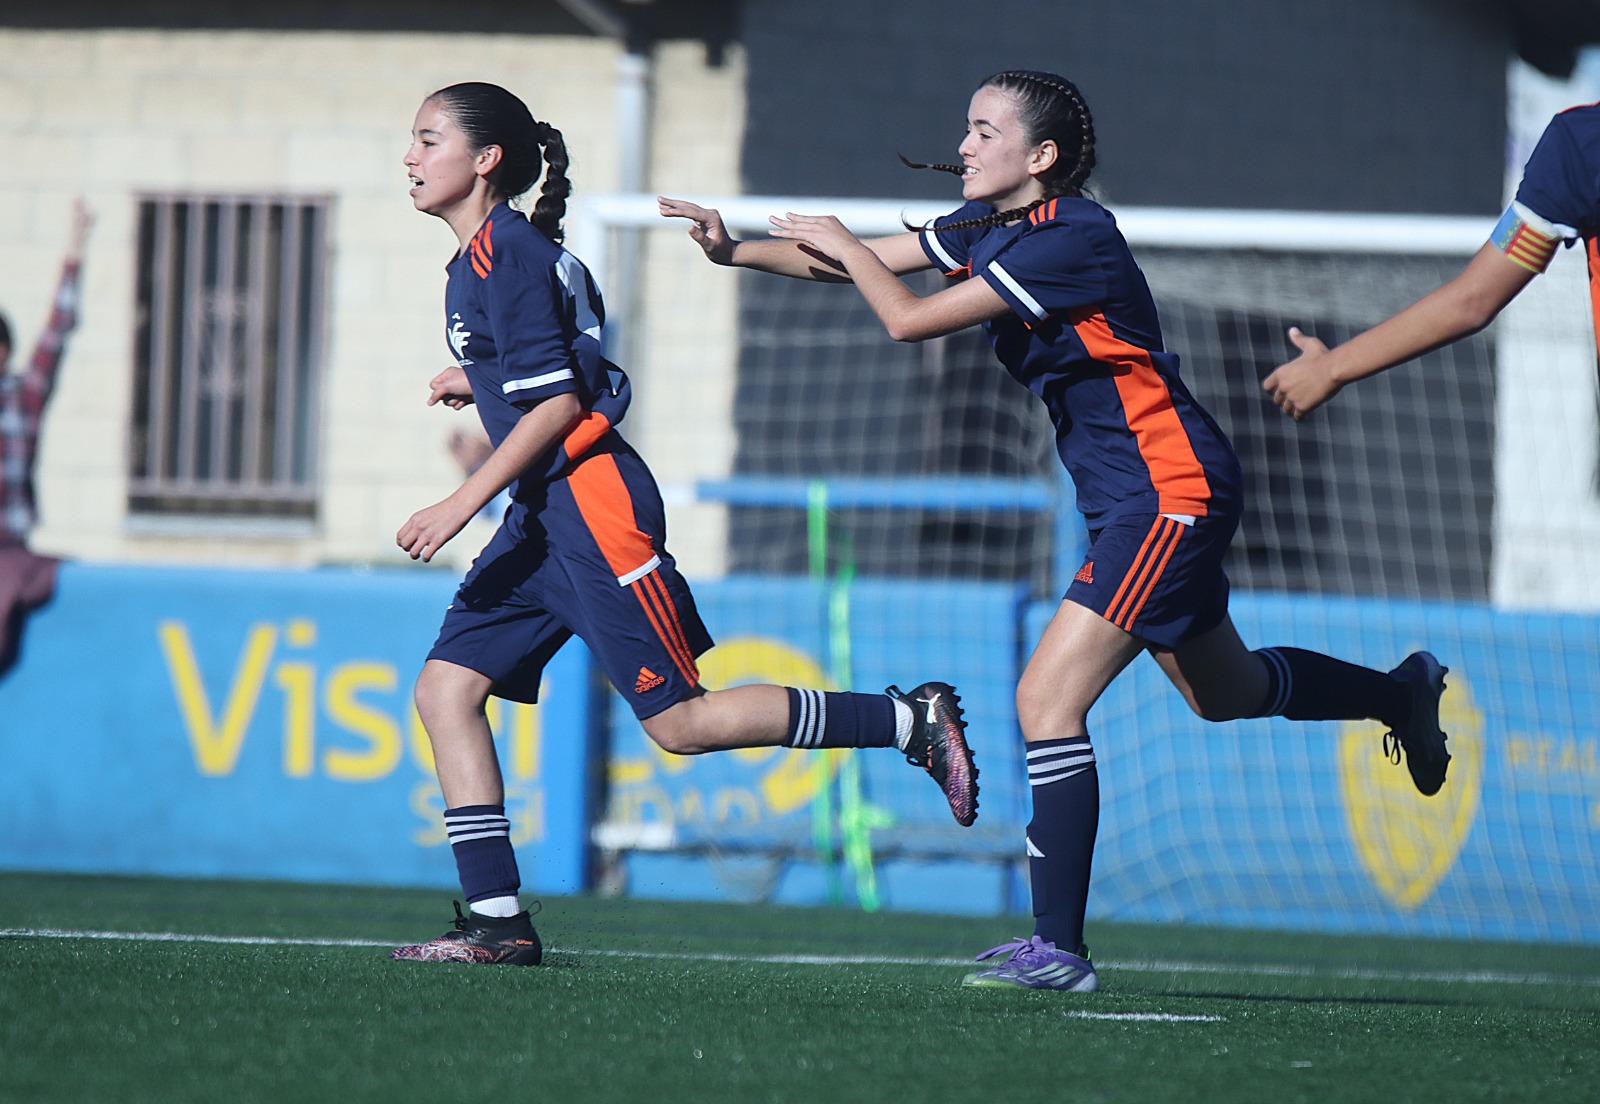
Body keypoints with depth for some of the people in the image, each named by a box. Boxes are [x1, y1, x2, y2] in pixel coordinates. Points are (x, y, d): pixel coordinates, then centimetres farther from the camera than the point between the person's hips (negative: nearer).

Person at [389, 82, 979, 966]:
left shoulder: (506, 253, -13)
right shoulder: (482, 256, 16)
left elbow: (561, 404, -19)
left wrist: (461, 505, -19)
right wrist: (483, 385, 22)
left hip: (591, 502, -10)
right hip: (544, 514, 10)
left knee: (680, 721, -8)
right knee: (446, 687, 2)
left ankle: (910, 721, 1)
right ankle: (496, 918, 0)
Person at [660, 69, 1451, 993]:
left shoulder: (1070, 238, -22)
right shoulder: (991, 225, 5)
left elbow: (908, 320, -22)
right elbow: (868, 260, 12)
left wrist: (842, 245, -5)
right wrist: (738, 250, 0)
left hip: (1169, 492, -10)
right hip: (1148, 498, 10)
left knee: (1049, 700, -16)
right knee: (1223, 692, 27)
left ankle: (1059, 948, -13)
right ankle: (1403, 692, 50)